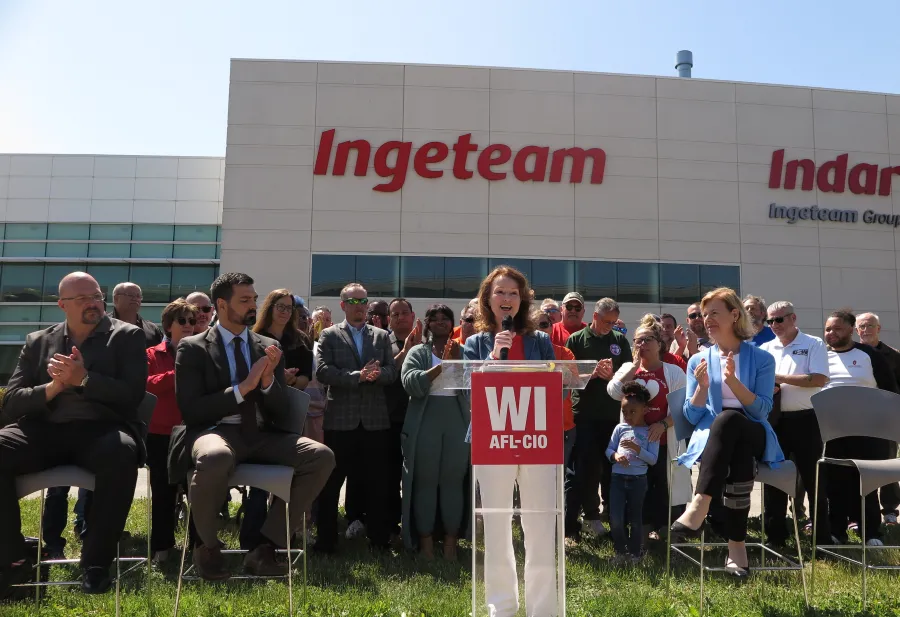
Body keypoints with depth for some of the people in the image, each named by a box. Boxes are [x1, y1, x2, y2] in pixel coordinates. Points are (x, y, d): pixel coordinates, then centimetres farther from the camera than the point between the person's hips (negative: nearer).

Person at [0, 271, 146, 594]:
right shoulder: (38, 341, 17)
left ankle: (96, 561, -22)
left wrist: (83, 378, -14)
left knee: (121, 453, -38)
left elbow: (132, 395, -4)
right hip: (45, 430, 3)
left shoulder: (127, 336, 8)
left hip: (101, 429, -3)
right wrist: (52, 388, -9)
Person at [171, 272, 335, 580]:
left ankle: (263, 546, -10)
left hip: (261, 436, 4)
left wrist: (269, 380, -10)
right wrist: (242, 388, -15)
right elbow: (190, 410, -6)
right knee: (215, 457, -40)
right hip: (215, 432, -4)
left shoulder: (269, 346, 14)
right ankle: (207, 546, -8)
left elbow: (281, 411, 11)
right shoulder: (192, 348, 4)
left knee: (322, 456, -21)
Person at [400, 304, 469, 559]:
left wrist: (456, 363, -15)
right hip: (425, 423, -1)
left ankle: (451, 541, 13)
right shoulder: (418, 352, 6)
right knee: (425, 481, 3)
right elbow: (411, 383, -11)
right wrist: (441, 366, -16)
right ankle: (425, 541, 12)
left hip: (457, 422, 1)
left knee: (453, 481, 4)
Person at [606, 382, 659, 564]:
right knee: (615, 519, -1)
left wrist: (637, 449, -20)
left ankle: (634, 553, 25)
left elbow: (653, 459, -6)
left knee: (635, 518, 8)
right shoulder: (620, 428, 7)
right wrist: (615, 455, -14)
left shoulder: (651, 432, -1)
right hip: (618, 478, 2)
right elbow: (608, 450, 7)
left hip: (638, 480, -2)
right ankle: (620, 552, 18)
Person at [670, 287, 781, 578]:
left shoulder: (761, 359, 7)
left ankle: (700, 507, -49)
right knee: (739, 454, -38)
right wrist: (703, 386, -11)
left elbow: (762, 411, -3)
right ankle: (736, 544, -39)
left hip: (753, 436, -1)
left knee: (728, 419, -39)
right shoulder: (699, 360, 13)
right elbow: (692, 416, 7)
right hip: (712, 436, 1)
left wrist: (732, 381, -16)